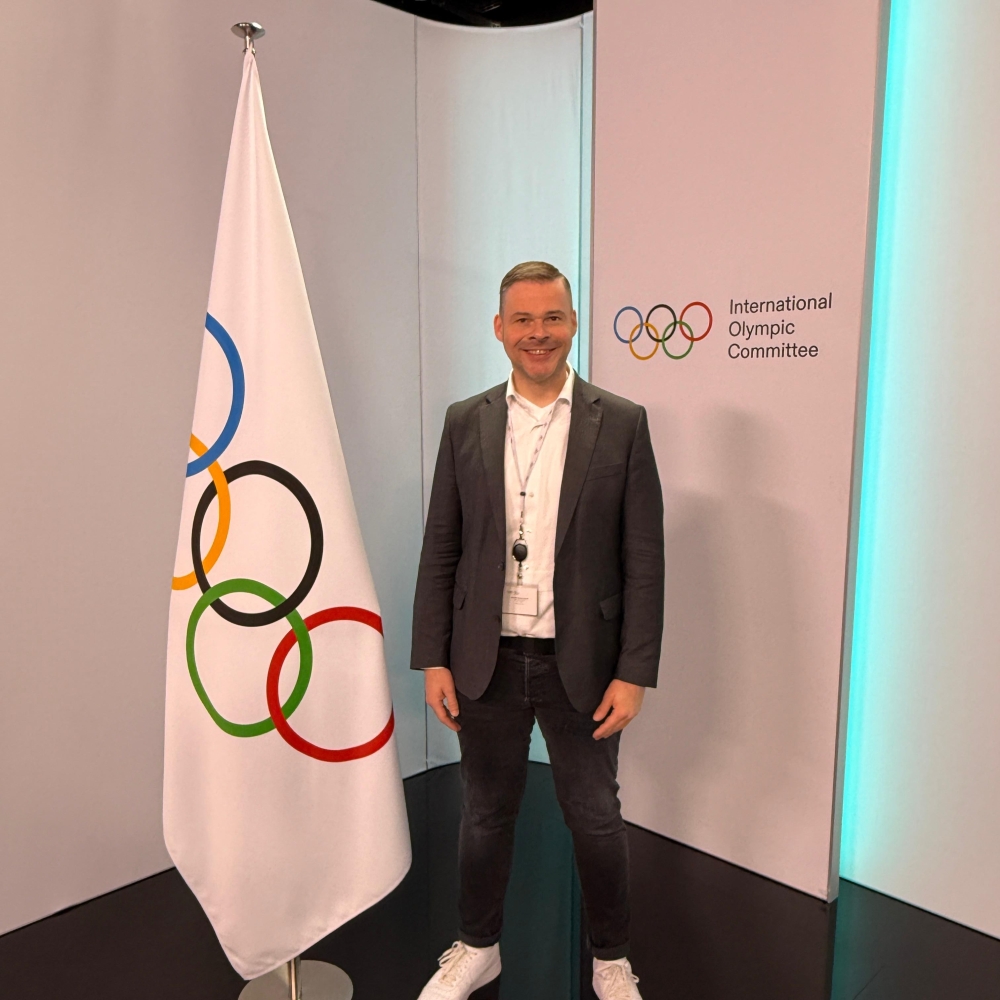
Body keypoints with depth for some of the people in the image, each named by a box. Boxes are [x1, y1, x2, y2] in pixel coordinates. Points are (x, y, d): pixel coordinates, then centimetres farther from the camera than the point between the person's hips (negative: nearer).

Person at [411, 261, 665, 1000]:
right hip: (486, 662, 2)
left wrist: (633, 673, -9)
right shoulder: (466, 422, 1)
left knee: (596, 819, 15)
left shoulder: (622, 424, -5)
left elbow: (644, 562, -6)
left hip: (581, 664, -1)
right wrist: (434, 660, -1)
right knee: (487, 814, 19)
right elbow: (440, 550, 2)